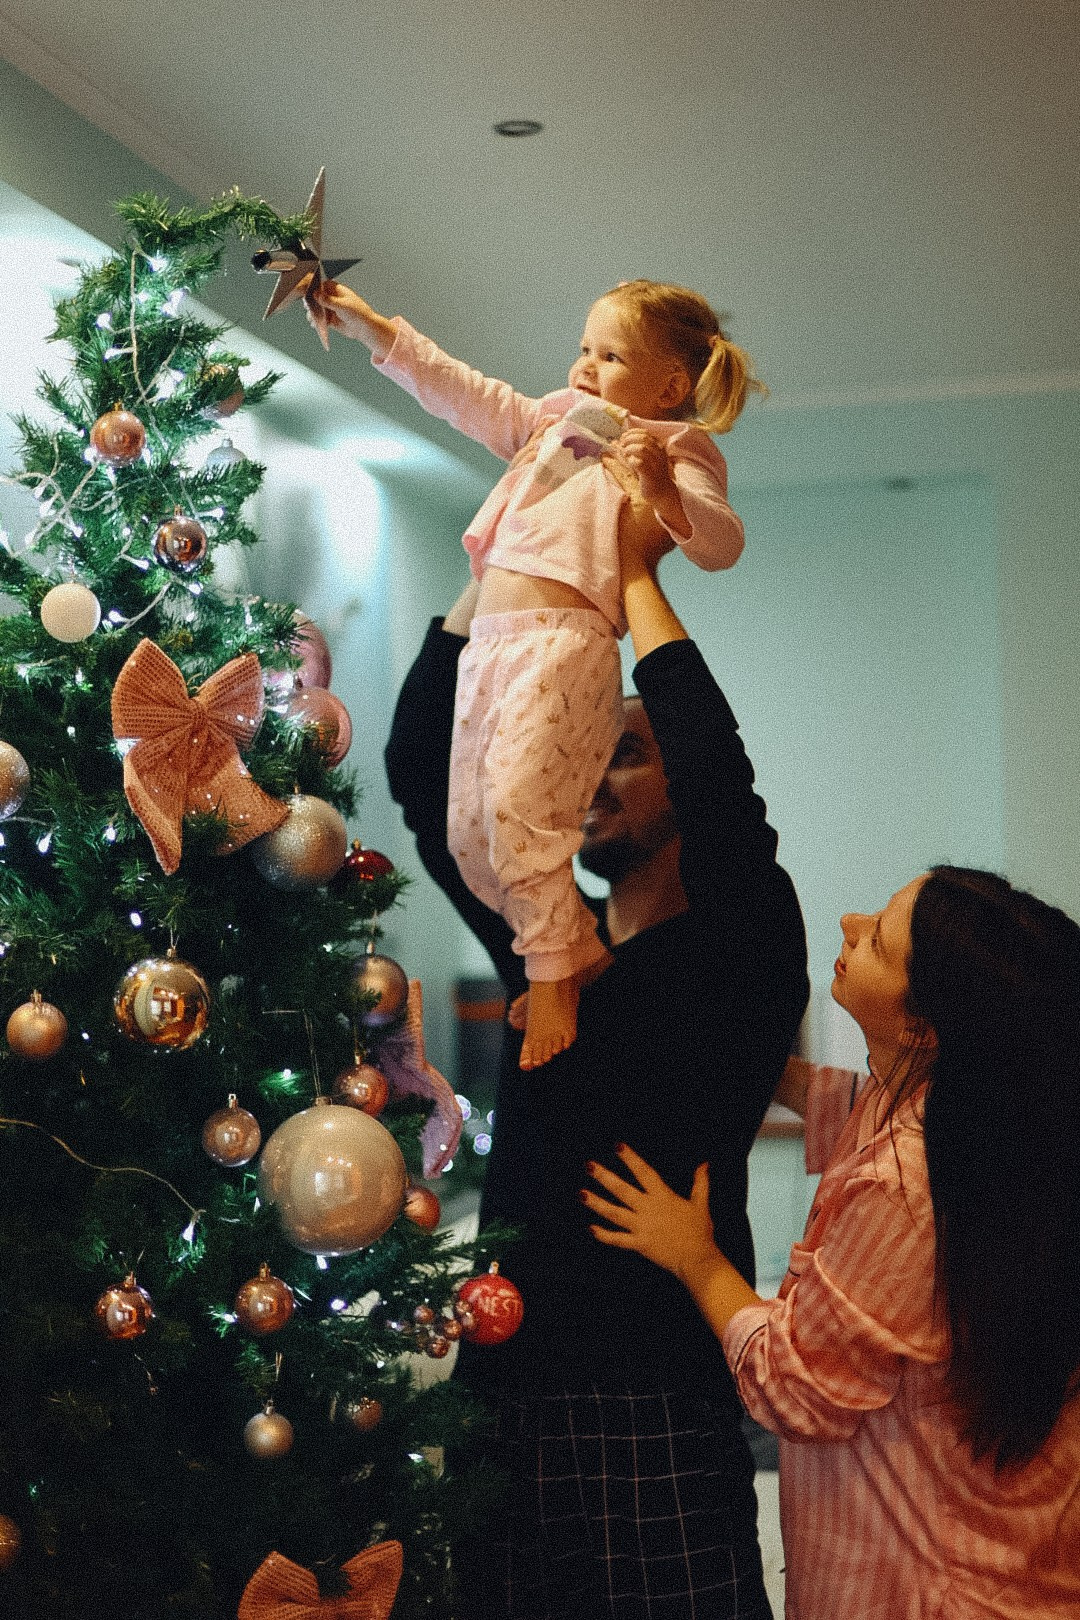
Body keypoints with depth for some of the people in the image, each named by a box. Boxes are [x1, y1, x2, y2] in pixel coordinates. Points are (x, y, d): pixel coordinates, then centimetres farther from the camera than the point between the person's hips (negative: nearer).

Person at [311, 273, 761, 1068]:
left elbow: (722, 542, -11)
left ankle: (555, 976, -8)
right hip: (490, 643, 8)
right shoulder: (555, 422, 28)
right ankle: (580, 951, 20)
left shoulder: (676, 451, 5)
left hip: (563, 642, -8)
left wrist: (664, 492, -30)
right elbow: (468, 395, 30)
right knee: (470, 832, 7)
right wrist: (379, 332, 26)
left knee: (519, 804, -23)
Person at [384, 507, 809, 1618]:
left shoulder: (740, 958, -3)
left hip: (660, 1412, -5)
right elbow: (421, 772, 10)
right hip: (506, 1392, 6)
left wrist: (636, 578, -13)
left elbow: (724, 785, -23)